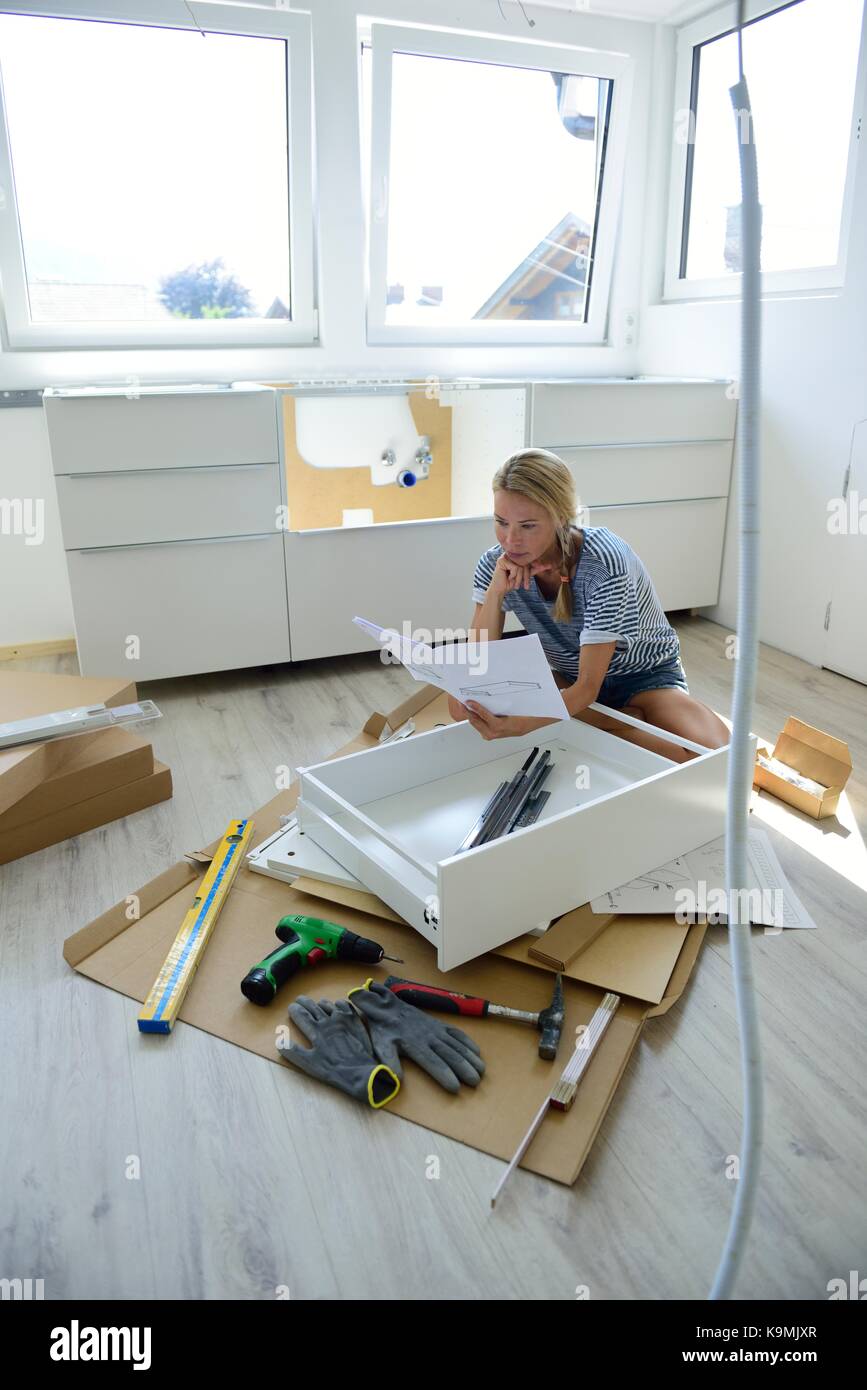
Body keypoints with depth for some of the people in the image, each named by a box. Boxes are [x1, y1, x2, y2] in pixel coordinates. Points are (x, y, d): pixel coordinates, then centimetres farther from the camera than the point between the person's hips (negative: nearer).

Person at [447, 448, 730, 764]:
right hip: (568, 680, 5)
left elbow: (588, 688, -32)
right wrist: (495, 591, -31)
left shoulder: (604, 562, -29)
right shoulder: (496, 565, -15)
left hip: (644, 677, -4)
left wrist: (517, 725, -51)